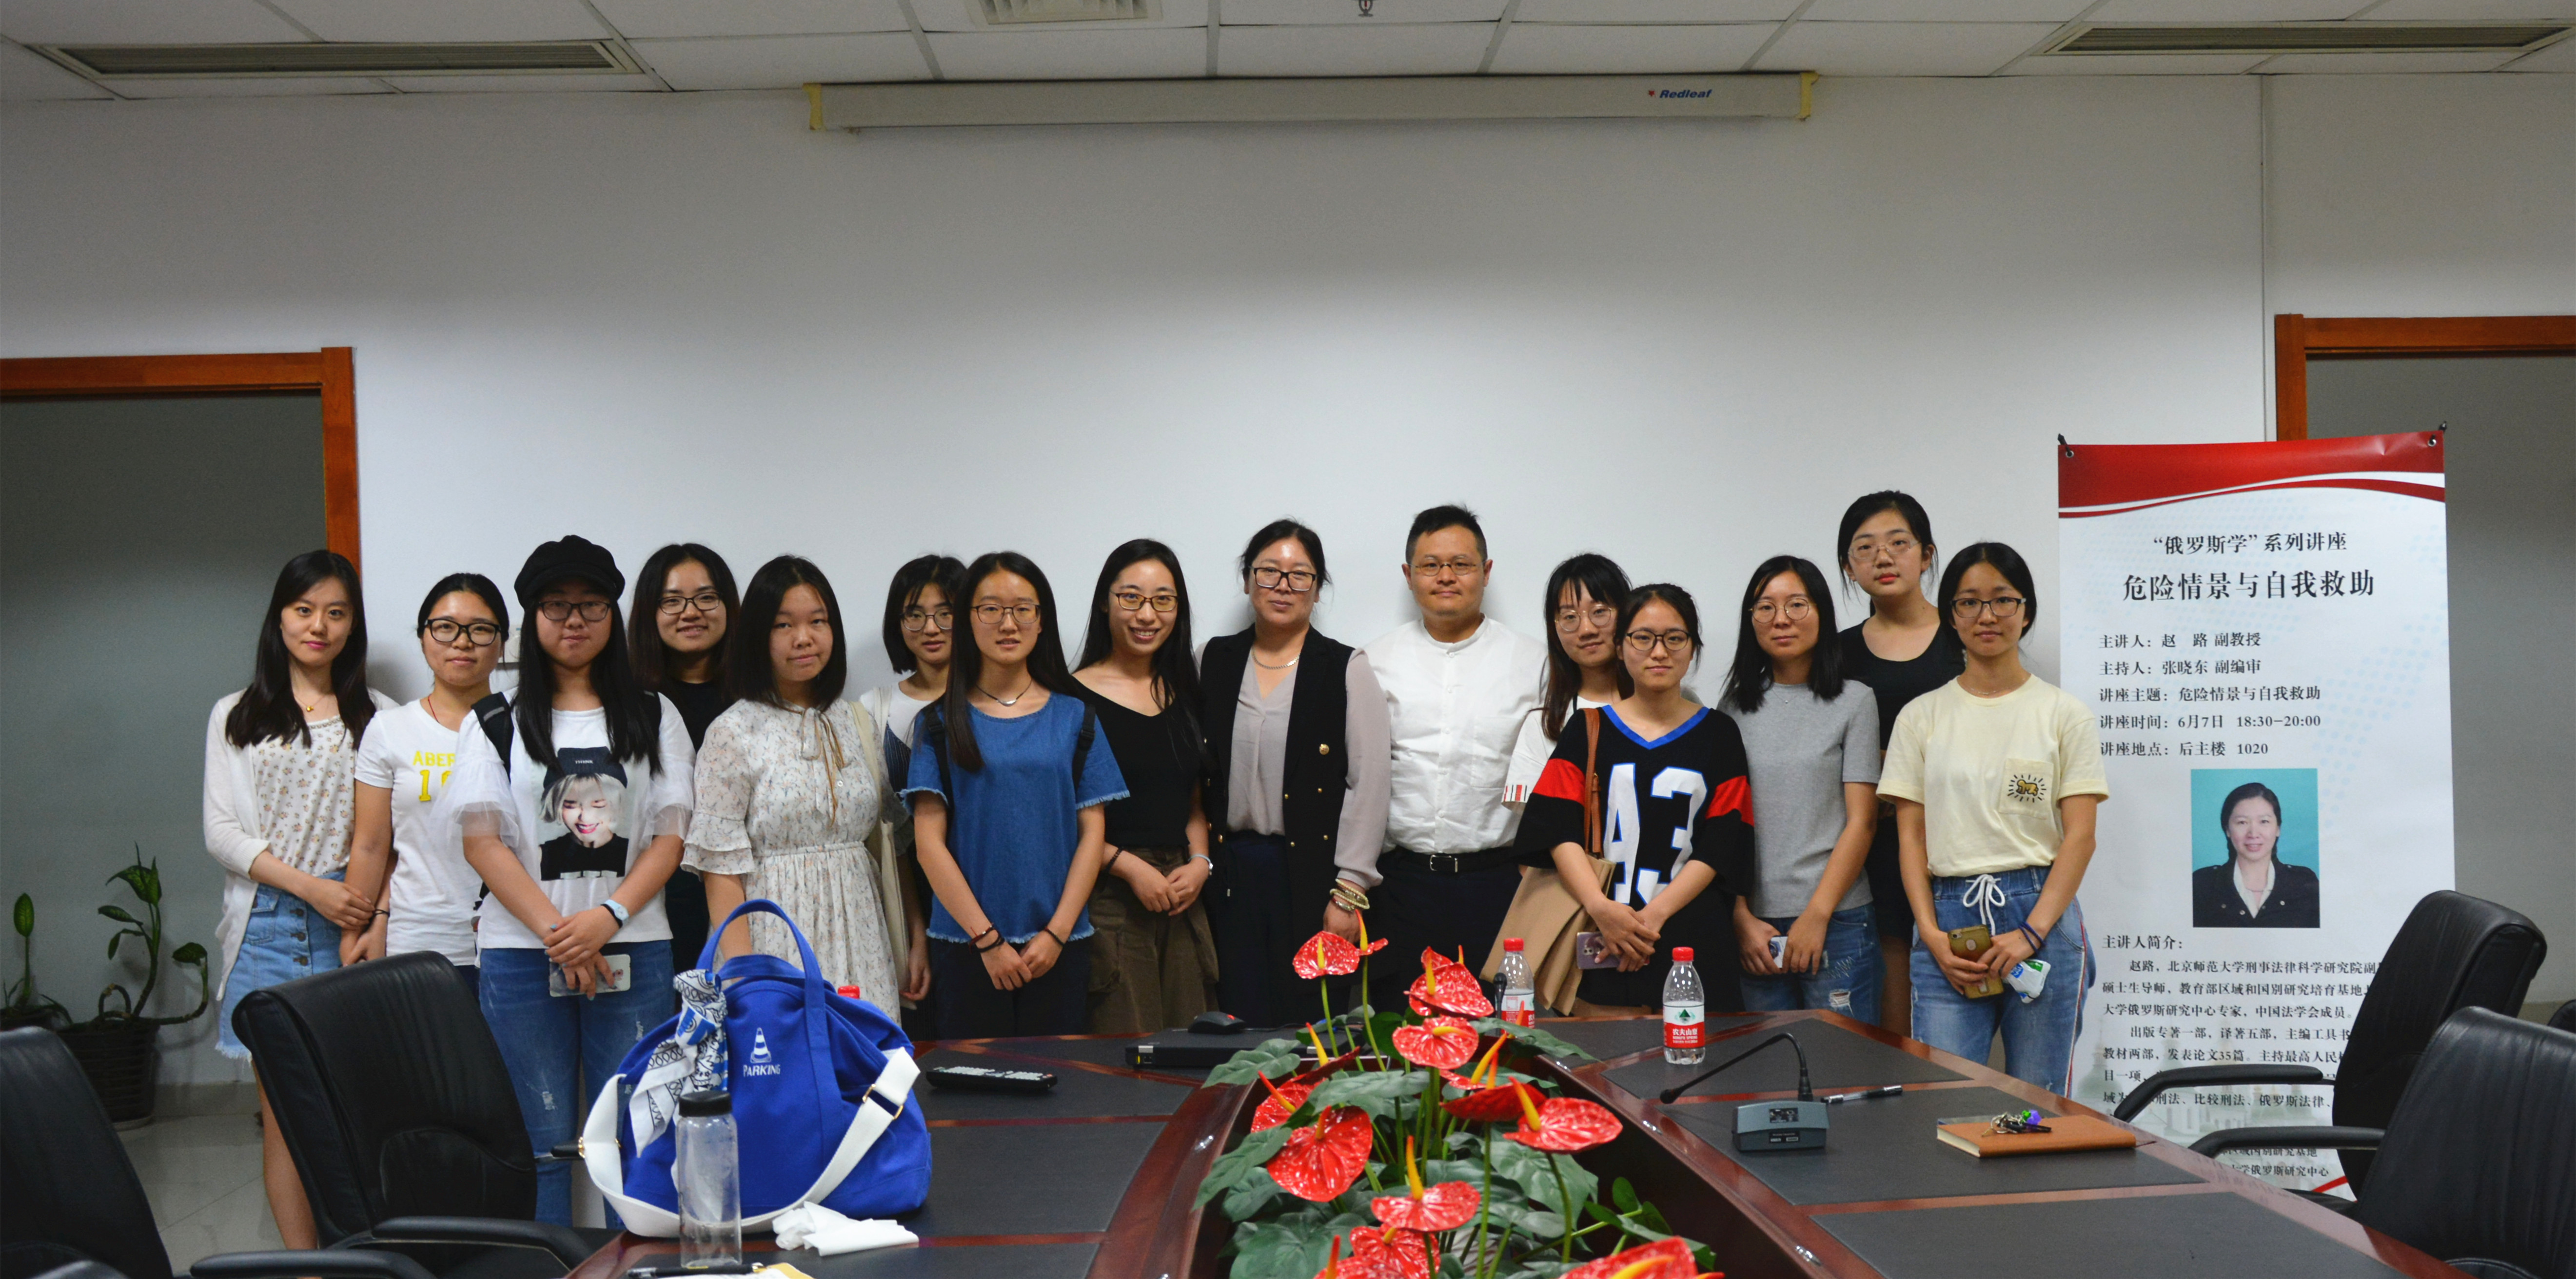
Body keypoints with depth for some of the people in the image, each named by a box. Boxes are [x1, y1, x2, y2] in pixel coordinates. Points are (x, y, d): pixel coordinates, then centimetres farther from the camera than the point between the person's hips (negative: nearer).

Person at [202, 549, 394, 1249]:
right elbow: (223, 832, 4)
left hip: (350, 926, 0)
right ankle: (300, 1260, 2)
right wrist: (312, 887, -9)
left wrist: (374, 918, -8)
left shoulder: (376, 715, 11)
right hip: (268, 925, 1)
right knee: (283, 1108, -2)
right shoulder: (237, 717, 12)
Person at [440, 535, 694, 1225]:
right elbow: (482, 841, 0)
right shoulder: (497, 725, 9)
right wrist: (556, 930, -12)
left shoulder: (654, 719, 11)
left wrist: (606, 917, -12)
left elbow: (670, 837, 4)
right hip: (522, 956, 0)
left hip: (633, 953, 1)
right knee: (541, 1142, 2)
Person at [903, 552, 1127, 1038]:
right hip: (966, 946, -1)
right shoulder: (941, 723, 4)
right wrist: (987, 939, -8)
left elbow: (1091, 834, 4)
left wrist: (1056, 934, -6)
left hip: (1059, 947, 1)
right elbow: (929, 842, -2)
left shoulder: (1074, 718, 7)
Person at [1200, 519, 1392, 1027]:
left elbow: (1369, 784, -4)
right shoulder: (1213, 662, 10)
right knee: (1239, 1026, 2)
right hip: (1230, 876, 2)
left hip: (1313, 876, -2)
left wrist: (1349, 891, -9)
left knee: (1313, 1023, -1)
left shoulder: (1347, 669, 1)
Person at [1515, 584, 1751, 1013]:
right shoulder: (1588, 730, 11)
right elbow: (1558, 829, -1)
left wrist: (1657, 913, -11)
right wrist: (1600, 907, -17)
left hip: (1693, 942, 0)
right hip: (1603, 936, 0)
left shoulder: (1718, 734, 11)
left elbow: (1722, 845, 1)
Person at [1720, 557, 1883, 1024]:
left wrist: (1816, 916, -9)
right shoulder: (1735, 707, 10)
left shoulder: (1854, 701, 3)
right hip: (1752, 926, 2)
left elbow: (1861, 821, -2)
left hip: (1837, 921, -2)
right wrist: (1742, 919, -2)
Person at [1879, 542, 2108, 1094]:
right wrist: (1932, 935, -6)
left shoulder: (2063, 713, 5)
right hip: (1949, 916, 1)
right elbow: (1910, 837, 6)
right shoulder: (1920, 716, 10)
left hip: (2043, 912, -1)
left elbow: (2080, 837, -1)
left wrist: (2032, 933, -12)